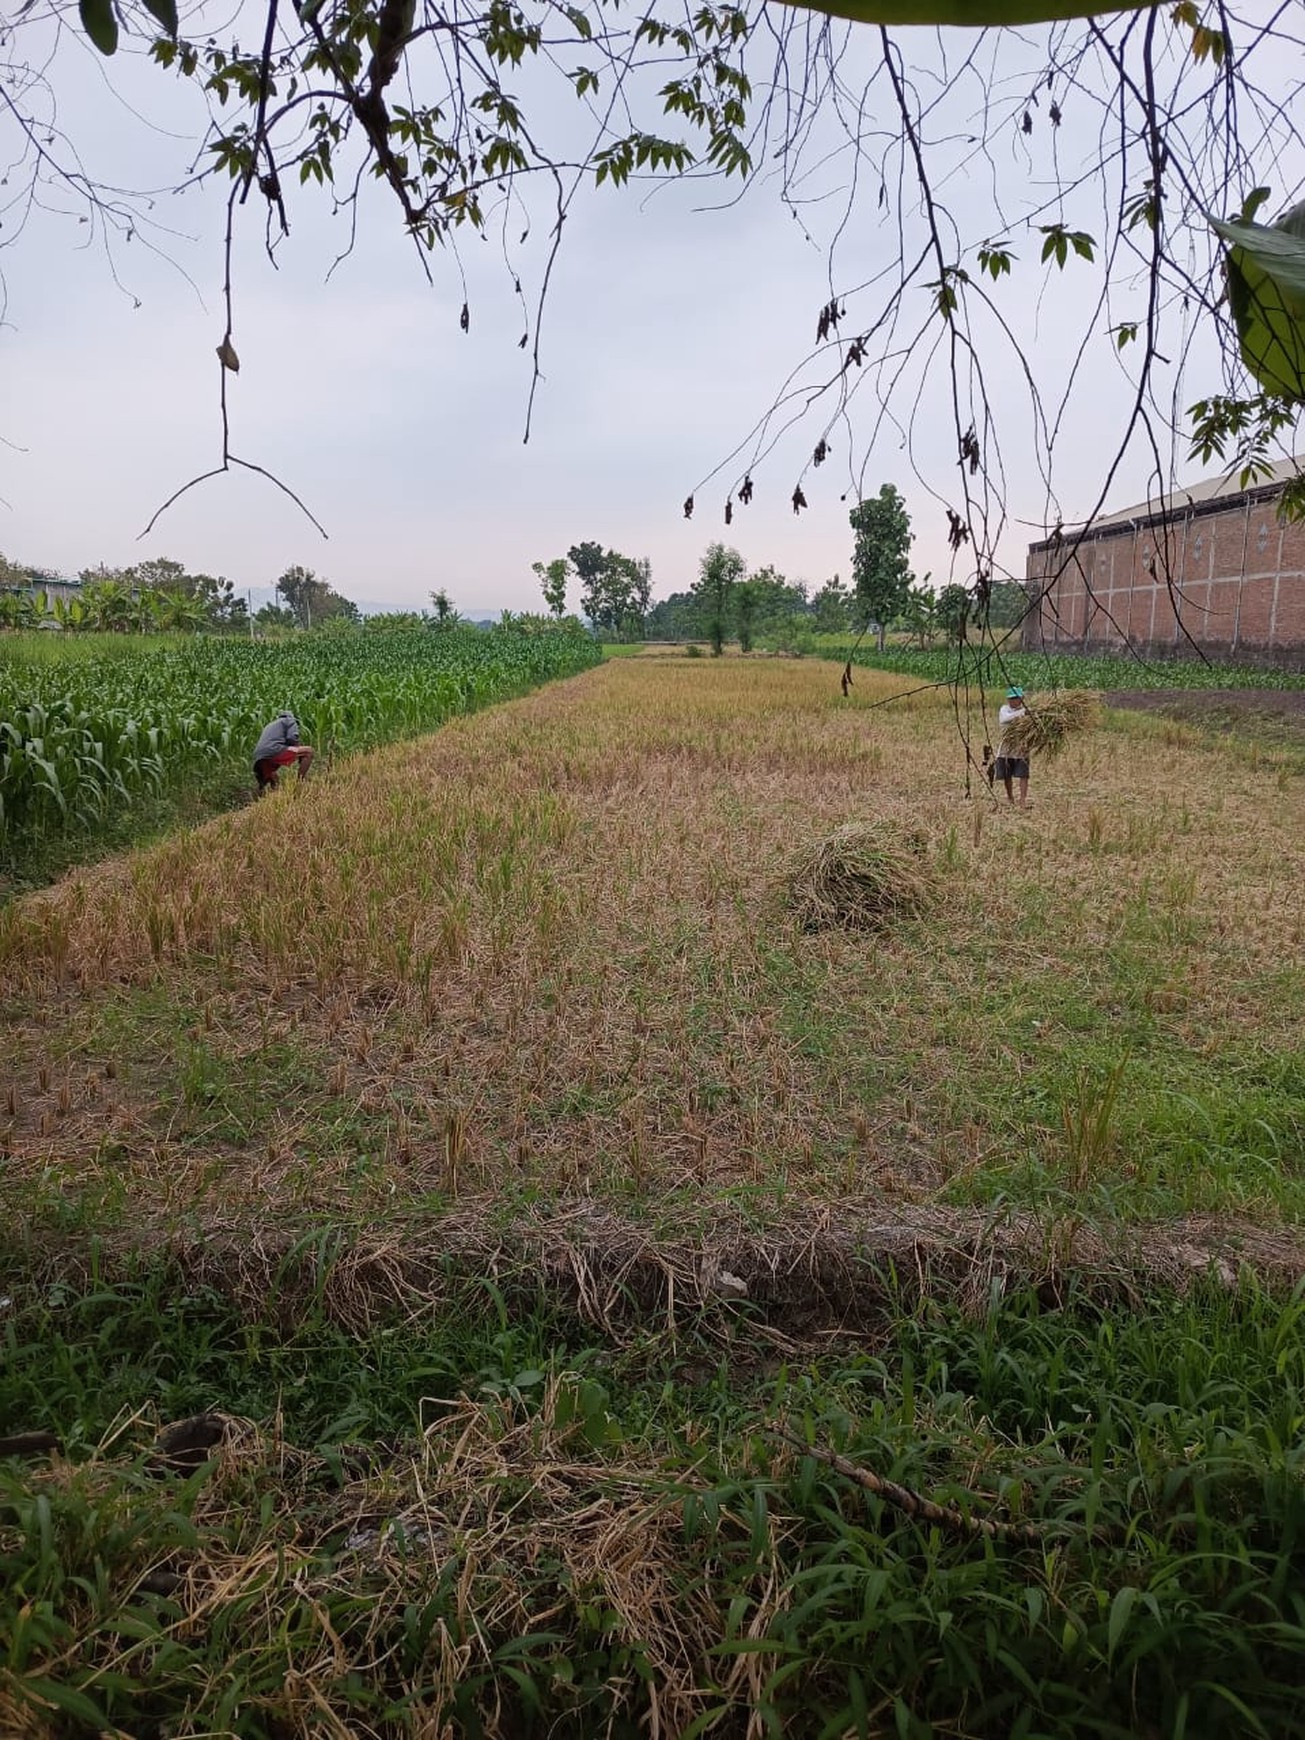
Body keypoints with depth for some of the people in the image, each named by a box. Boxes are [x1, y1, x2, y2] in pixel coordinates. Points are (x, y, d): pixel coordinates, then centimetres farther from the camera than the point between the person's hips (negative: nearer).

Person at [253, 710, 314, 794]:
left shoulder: (269, 726, 40)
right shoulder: (291, 721, 18)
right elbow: (292, 738, -1)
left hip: (259, 759, 8)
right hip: (274, 751, -8)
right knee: (308, 752, 2)